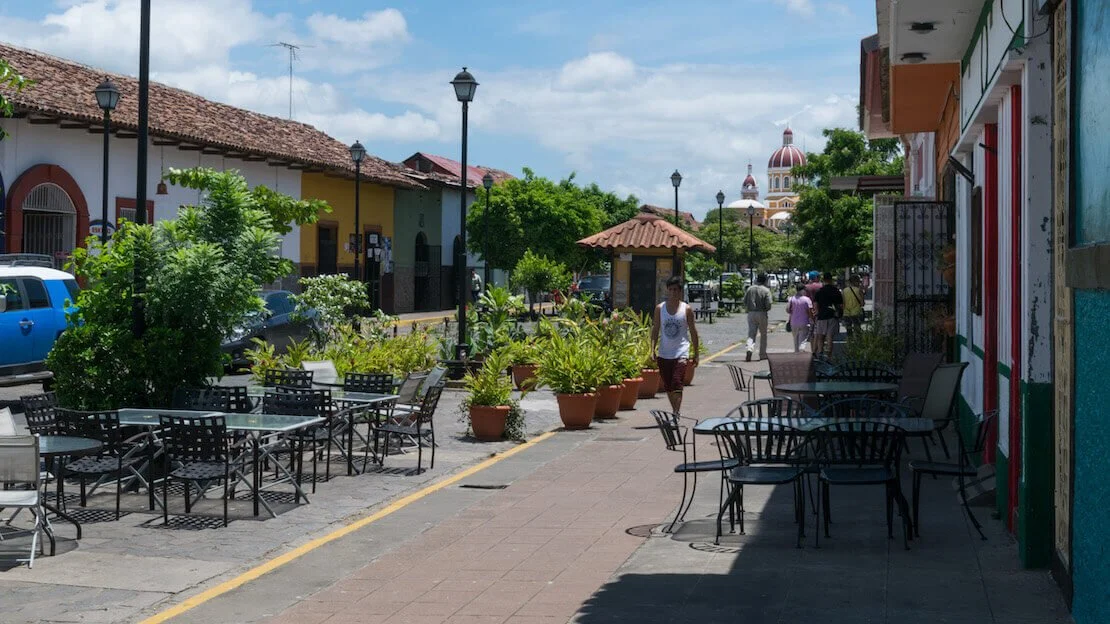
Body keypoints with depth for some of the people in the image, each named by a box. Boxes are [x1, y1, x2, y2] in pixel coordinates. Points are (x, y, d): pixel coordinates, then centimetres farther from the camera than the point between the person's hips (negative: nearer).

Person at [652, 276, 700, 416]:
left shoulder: (687, 309, -1)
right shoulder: (660, 308, 4)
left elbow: (693, 332, 4)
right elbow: (655, 330, 5)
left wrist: (696, 354, 4)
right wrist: (653, 350, -5)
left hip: (681, 353, -3)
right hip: (664, 353, 3)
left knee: (677, 385, -16)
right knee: (667, 387, 9)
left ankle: (676, 414, -17)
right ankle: (675, 412, 24)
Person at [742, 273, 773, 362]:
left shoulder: (750, 289, 3)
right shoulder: (766, 290, -8)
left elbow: (744, 301, 4)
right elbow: (768, 304, -13)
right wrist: (766, 309, 7)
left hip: (751, 313, 2)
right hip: (762, 314, -2)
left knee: (751, 333, 3)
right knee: (763, 334, 11)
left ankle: (749, 349, -23)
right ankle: (762, 354, 14)